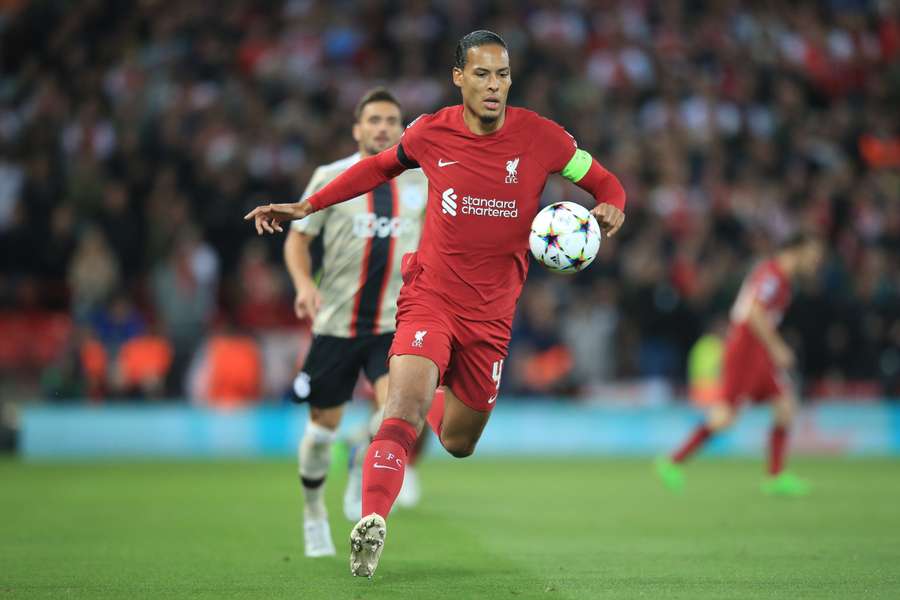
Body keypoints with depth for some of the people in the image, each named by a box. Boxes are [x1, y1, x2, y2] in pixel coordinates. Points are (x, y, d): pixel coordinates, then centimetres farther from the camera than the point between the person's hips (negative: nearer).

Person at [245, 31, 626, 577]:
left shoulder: (541, 137, -7)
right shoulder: (431, 133, -4)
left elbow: (605, 183, 6)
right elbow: (381, 167, 17)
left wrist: (612, 209, -18)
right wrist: (305, 207, 15)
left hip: (491, 315, 2)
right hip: (430, 296, -2)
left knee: (458, 444, 15)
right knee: (405, 411, -28)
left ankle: (441, 401, 50)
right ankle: (372, 522, -33)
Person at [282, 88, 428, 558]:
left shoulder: (420, 180, 4)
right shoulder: (330, 178, -1)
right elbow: (297, 238, 3)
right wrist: (304, 285, -14)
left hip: (394, 324, 1)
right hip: (335, 322, -1)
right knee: (324, 426, 6)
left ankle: (364, 471, 9)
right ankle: (313, 511, 32)